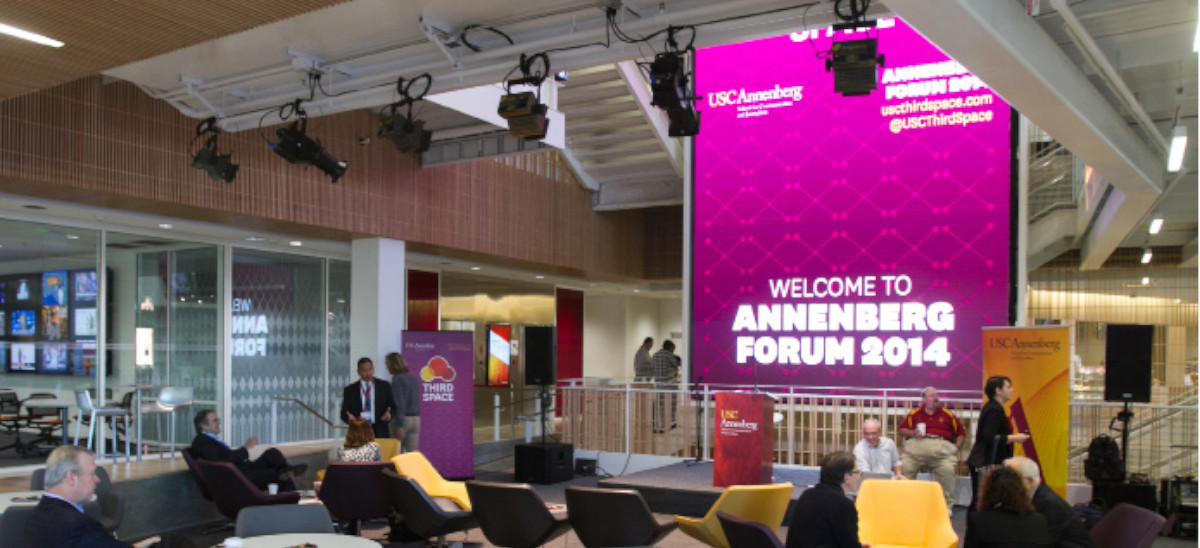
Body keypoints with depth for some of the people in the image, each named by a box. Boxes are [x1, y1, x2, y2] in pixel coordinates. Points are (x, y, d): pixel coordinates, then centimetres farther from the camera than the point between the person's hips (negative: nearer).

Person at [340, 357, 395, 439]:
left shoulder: (385, 386, 9)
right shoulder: (350, 390, 9)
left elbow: (393, 407, 8)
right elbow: (344, 413, 8)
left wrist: (389, 415, -13)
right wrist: (350, 418, -14)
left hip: (380, 433, 0)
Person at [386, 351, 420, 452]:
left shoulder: (397, 379, -10)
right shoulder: (413, 378, 12)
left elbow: (400, 404, -16)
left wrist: (399, 426, -17)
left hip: (403, 419, -7)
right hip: (416, 418, 7)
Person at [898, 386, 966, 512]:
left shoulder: (947, 415, 18)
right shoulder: (915, 414, 16)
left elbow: (961, 432, 22)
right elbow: (901, 429, 16)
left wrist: (956, 447, 8)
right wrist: (912, 433, -2)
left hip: (942, 447, 0)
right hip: (916, 446, 0)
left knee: (947, 471, -25)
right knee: (904, 468, -18)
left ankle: (947, 506, -9)